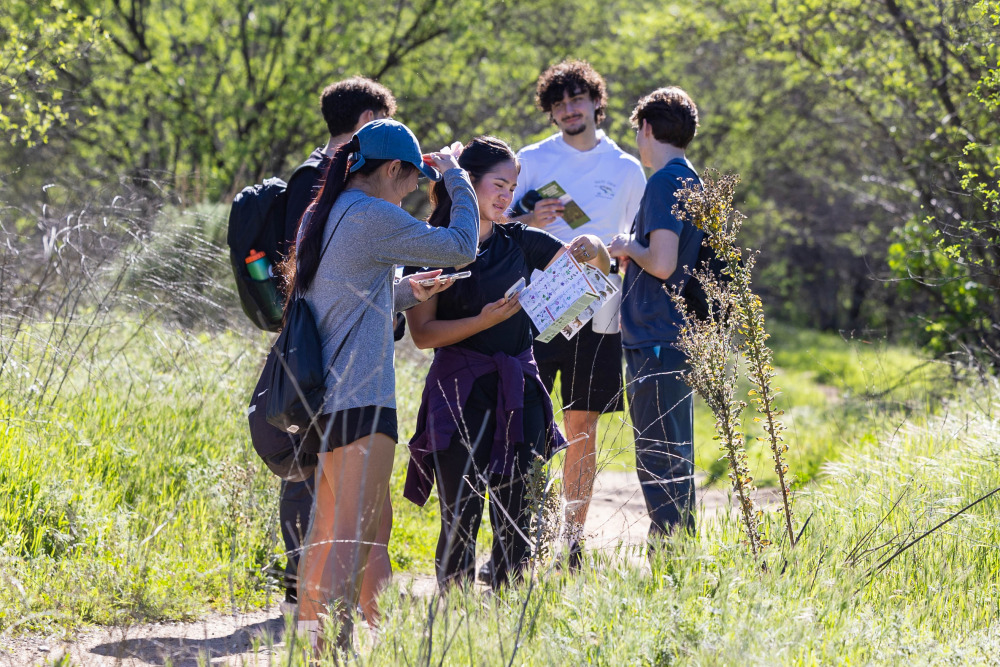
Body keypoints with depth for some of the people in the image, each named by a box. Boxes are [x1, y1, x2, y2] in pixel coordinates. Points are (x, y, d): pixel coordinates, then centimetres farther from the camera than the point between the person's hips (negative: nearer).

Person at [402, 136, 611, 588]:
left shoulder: (521, 242, 11)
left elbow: (595, 268, 15)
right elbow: (422, 333, -6)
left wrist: (593, 248, -9)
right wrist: (484, 321, -19)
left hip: (518, 392, 4)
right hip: (460, 392, -4)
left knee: (516, 520, 3)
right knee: (462, 519, -7)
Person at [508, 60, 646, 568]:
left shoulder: (627, 171, 9)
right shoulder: (530, 161, 7)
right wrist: (530, 221, -13)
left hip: (594, 315, 1)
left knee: (583, 428, 3)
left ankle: (573, 540, 9)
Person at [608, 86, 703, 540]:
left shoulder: (665, 183, -14)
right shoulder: (692, 181, 15)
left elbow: (662, 263, -23)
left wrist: (629, 248, -5)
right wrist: (632, 254, 16)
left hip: (655, 341, -10)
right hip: (679, 335, 10)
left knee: (658, 463, -6)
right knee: (673, 462, 15)